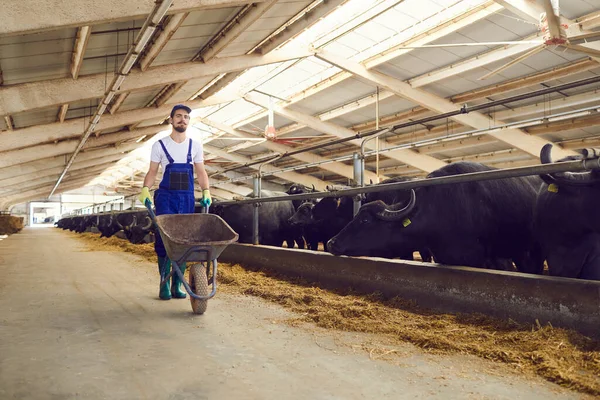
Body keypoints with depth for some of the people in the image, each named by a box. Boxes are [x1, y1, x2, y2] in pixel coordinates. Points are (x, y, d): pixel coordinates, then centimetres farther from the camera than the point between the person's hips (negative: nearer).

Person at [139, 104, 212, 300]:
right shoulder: (160, 145, 4)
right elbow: (152, 171, 6)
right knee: (164, 239, -6)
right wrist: (145, 189, -11)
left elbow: (201, 172, 11)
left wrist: (206, 191, -4)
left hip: (187, 198, 2)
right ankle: (164, 284, 4)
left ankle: (177, 285, 11)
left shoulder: (195, 145, 9)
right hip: (165, 197, -2)